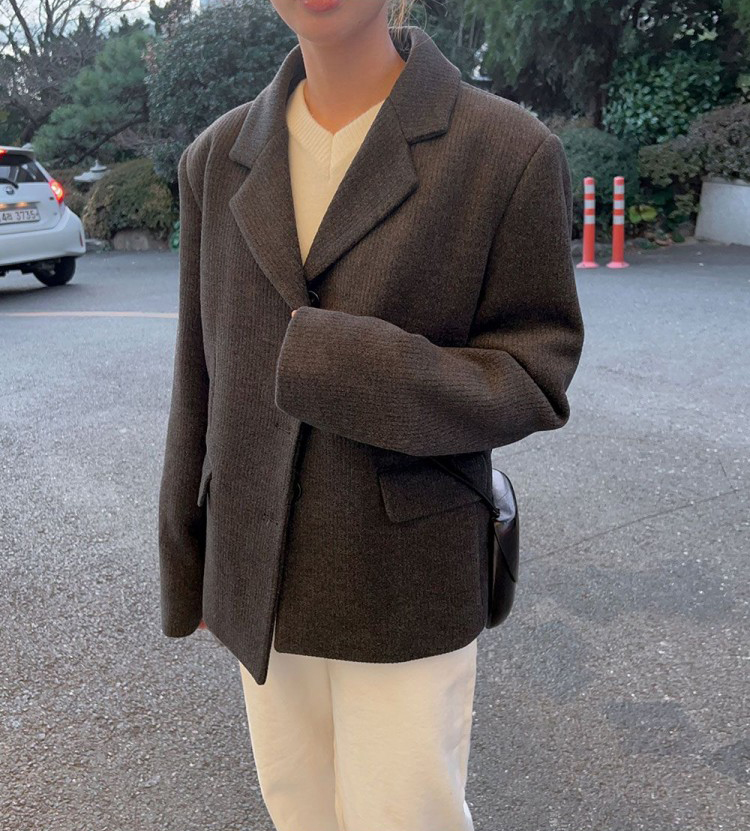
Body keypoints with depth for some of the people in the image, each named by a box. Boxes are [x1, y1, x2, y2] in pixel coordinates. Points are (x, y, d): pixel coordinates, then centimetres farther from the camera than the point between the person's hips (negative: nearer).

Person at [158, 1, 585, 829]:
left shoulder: (511, 152, -12)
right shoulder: (219, 161, 1)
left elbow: (531, 379, -11)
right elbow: (204, 383, 5)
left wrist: (329, 363, -24)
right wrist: (190, 569, 12)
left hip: (405, 591, -4)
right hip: (264, 579, 4)